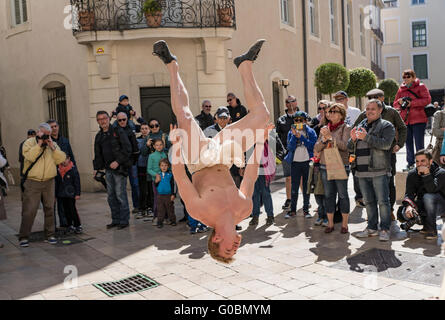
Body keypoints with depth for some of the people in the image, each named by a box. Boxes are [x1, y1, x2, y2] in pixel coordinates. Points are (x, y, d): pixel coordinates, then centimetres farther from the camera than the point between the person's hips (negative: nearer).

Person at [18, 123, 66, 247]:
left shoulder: (53, 144, 12)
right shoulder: (29, 142, 2)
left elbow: (61, 159, -1)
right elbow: (30, 156, -17)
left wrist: (52, 146, -9)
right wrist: (39, 144, -16)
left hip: (49, 182, 4)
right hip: (32, 182, -4)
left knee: (49, 208, 7)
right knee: (29, 210, -5)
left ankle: (50, 234, 17)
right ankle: (24, 237, 4)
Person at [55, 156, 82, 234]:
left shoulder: (73, 169, -6)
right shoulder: (58, 170, 7)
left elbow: (77, 182, -6)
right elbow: (57, 182, 16)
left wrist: (77, 193, -9)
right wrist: (56, 194, 15)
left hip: (70, 193, -5)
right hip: (62, 194, 5)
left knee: (72, 209, -6)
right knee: (66, 210, 10)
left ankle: (78, 225, 2)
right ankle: (70, 225, 20)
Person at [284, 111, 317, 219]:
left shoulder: (311, 132, 2)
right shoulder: (291, 132, 5)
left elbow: (313, 145, -11)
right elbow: (290, 147, -7)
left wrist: (301, 137, -15)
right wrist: (295, 135, -17)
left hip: (307, 162, 0)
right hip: (295, 162, 0)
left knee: (307, 187, 6)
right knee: (294, 187, 2)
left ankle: (306, 209, 15)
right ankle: (293, 210, 10)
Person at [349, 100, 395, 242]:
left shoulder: (386, 126, 1)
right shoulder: (360, 126, 19)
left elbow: (386, 144, -16)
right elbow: (350, 148, 18)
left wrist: (366, 137, -21)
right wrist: (353, 139, -4)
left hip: (379, 171, -6)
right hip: (362, 172, 6)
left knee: (382, 201, -4)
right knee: (369, 202, 12)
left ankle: (385, 229, 4)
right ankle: (372, 228, 20)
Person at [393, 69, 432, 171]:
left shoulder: (421, 87, 1)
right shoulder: (401, 89, 15)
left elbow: (427, 100, -10)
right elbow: (395, 104, 20)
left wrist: (412, 103, -16)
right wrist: (399, 102, -4)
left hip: (418, 120, -5)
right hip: (405, 120, 5)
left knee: (419, 144, -4)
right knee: (408, 144, 10)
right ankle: (410, 164, 19)